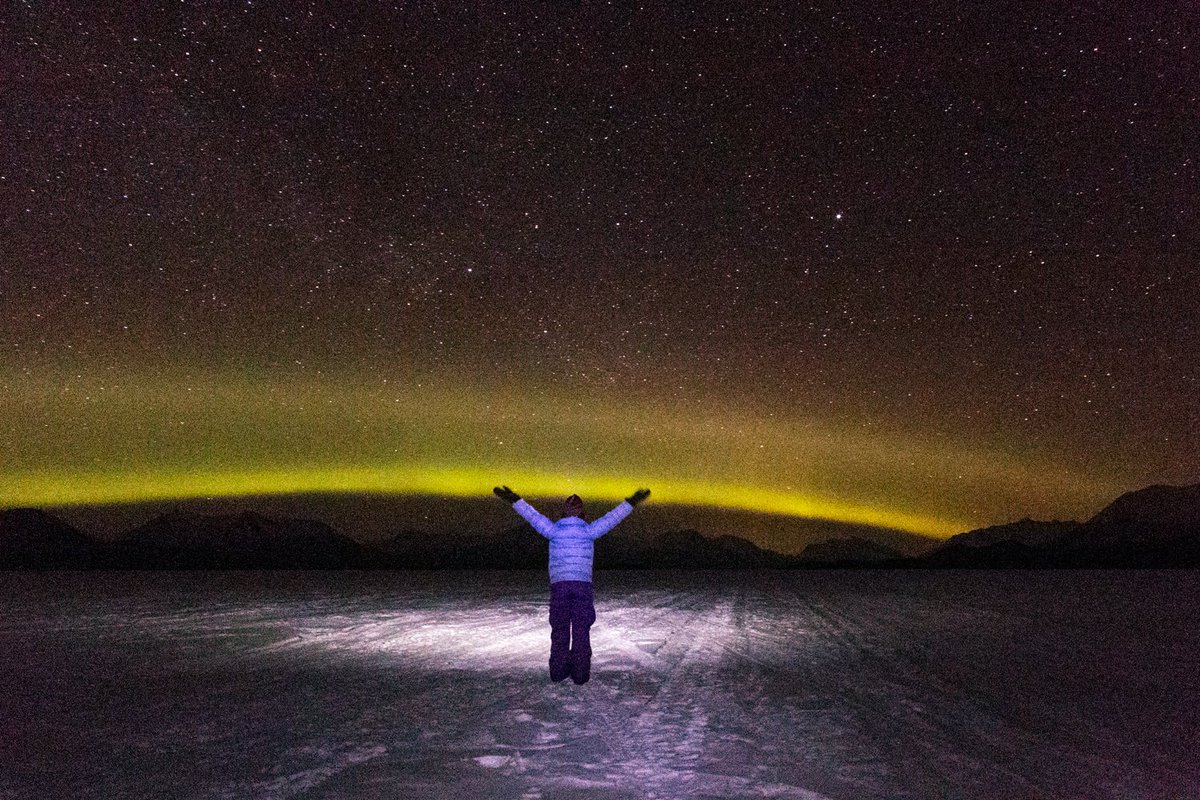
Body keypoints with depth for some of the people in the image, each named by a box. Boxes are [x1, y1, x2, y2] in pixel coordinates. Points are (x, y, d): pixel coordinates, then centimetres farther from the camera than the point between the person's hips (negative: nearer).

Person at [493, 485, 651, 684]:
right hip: (582, 585, -1)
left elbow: (533, 515, 1)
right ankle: (580, 673, 5)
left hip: (558, 585, 1)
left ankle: (558, 670, 12)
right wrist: (631, 503, 9)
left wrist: (515, 501, 7)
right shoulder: (588, 531, 0)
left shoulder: (554, 531, 0)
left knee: (559, 629, 10)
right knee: (581, 630, 5)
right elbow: (611, 518, 3)